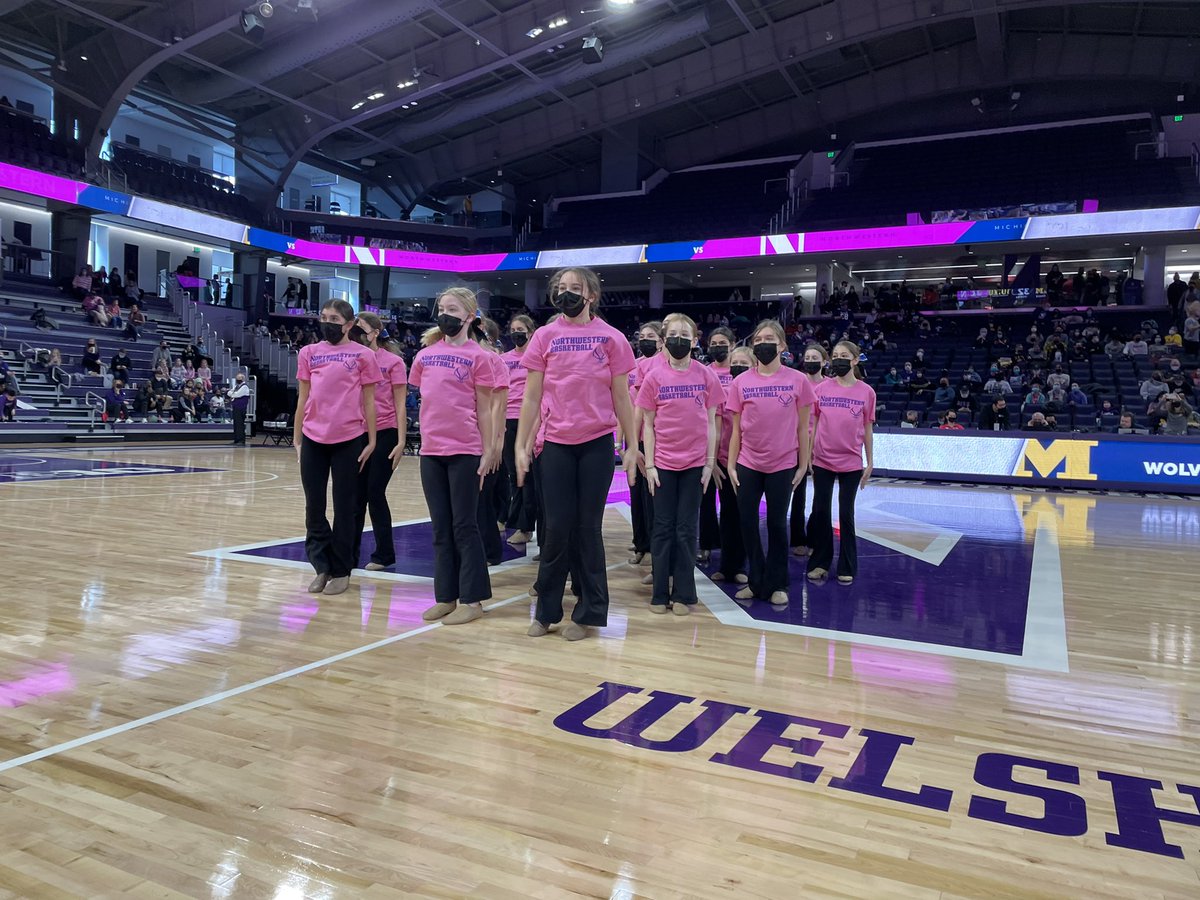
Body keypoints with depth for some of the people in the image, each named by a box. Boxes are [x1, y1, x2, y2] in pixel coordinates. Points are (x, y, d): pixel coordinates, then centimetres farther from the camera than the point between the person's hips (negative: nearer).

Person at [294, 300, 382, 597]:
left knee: (344, 507, 5)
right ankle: (323, 567, 22)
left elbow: (369, 401, 3)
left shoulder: (363, 355, 1)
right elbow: (303, 398, 12)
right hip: (313, 440, 3)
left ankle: (341, 570, 17)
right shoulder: (308, 353, 9)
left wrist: (371, 440, -1)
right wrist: (296, 439, 10)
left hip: (349, 440, -3)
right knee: (314, 507, 7)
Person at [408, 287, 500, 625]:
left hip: (465, 452, -5)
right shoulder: (426, 355, 10)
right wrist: (425, 440, 11)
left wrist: (488, 451, -5)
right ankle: (446, 597, 20)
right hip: (431, 452, 5)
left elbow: (484, 409, -3)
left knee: (464, 526, 1)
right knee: (440, 528, 11)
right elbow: (424, 401, 16)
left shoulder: (478, 356, -3)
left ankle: (472, 600, 10)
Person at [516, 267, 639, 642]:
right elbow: (531, 397, 5)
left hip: (597, 444, -1)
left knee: (588, 528, 5)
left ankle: (588, 613, 18)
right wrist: (521, 446, 1)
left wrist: (632, 447, 4)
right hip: (556, 444, 1)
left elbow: (621, 398, 4)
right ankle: (546, 611, 20)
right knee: (556, 528, 5)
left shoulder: (611, 338, 1)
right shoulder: (544, 336, 4)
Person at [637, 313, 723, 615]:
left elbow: (711, 422, 4)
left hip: (695, 463, 0)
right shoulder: (655, 377, 0)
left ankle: (683, 594, 14)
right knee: (663, 528, 6)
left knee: (686, 530, 5)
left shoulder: (706, 375, 1)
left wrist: (710, 462, -1)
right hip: (663, 464, 0)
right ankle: (660, 593, 15)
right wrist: (649, 465, -3)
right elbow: (648, 424, 2)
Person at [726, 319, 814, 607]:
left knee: (777, 524, 6)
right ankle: (757, 582, 20)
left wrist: (803, 464, 2)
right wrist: (731, 465, 2)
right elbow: (736, 429, 4)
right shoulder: (741, 382, 1)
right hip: (748, 465, 2)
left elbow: (802, 428, 2)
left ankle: (777, 584, 20)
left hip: (783, 465, -1)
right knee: (747, 523, 5)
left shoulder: (798, 381, -2)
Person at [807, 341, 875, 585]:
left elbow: (867, 430, 4)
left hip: (851, 463, -1)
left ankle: (847, 568, 16)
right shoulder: (821, 389, 0)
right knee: (821, 512, 6)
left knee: (846, 514, 6)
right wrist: (807, 455, 3)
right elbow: (813, 424, 6)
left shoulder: (866, 392, -1)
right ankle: (820, 563, 19)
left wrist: (870, 463, 5)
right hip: (822, 461, 1)